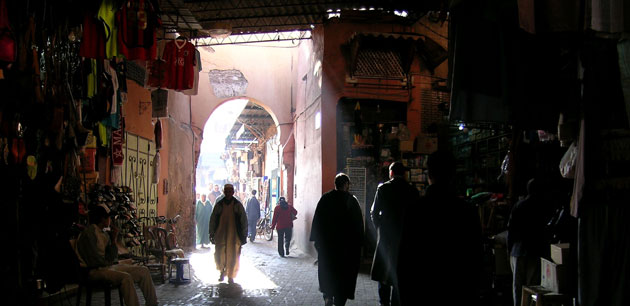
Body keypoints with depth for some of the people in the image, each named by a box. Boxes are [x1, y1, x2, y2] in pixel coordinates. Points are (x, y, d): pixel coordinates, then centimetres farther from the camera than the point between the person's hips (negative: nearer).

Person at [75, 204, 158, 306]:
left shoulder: (105, 234, 14)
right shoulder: (88, 233, -12)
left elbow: (113, 258, 12)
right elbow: (94, 260, -16)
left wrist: (113, 240, 1)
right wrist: (109, 263, 1)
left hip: (109, 267, 9)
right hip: (96, 270, -9)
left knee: (143, 271, 0)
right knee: (126, 277, -33)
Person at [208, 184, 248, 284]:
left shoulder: (238, 205, 3)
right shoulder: (219, 204, 5)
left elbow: (244, 220, 5)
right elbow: (212, 219, 9)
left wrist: (244, 235, 1)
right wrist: (212, 234, 5)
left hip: (234, 235, -1)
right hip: (221, 234, 1)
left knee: (232, 256, 1)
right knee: (220, 255, -1)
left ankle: (230, 276, 14)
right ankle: (222, 271, 23)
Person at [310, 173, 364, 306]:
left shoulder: (325, 198, -1)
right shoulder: (352, 200, -5)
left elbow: (317, 220, 0)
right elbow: (359, 224, -2)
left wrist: (316, 240, 6)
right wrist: (358, 243, 5)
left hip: (326, 242, 1)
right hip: (347, 244, -1)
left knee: (327, 271, 16)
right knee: (344, 274, 6)